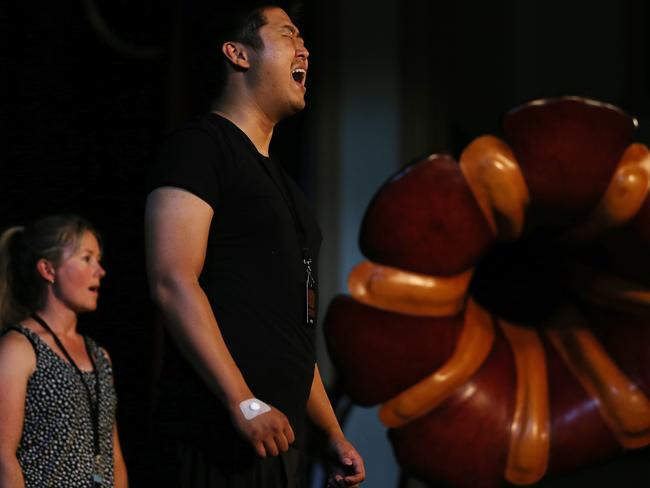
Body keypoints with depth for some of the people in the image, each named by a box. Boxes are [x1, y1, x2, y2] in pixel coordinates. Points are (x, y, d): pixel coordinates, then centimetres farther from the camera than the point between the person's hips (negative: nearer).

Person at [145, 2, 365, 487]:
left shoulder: (278, 181, 23)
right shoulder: (200, 146, -4)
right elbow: (172, 282, -16)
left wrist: (335, 436, 22)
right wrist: (244, 403, -22)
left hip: (279, 434, 9)